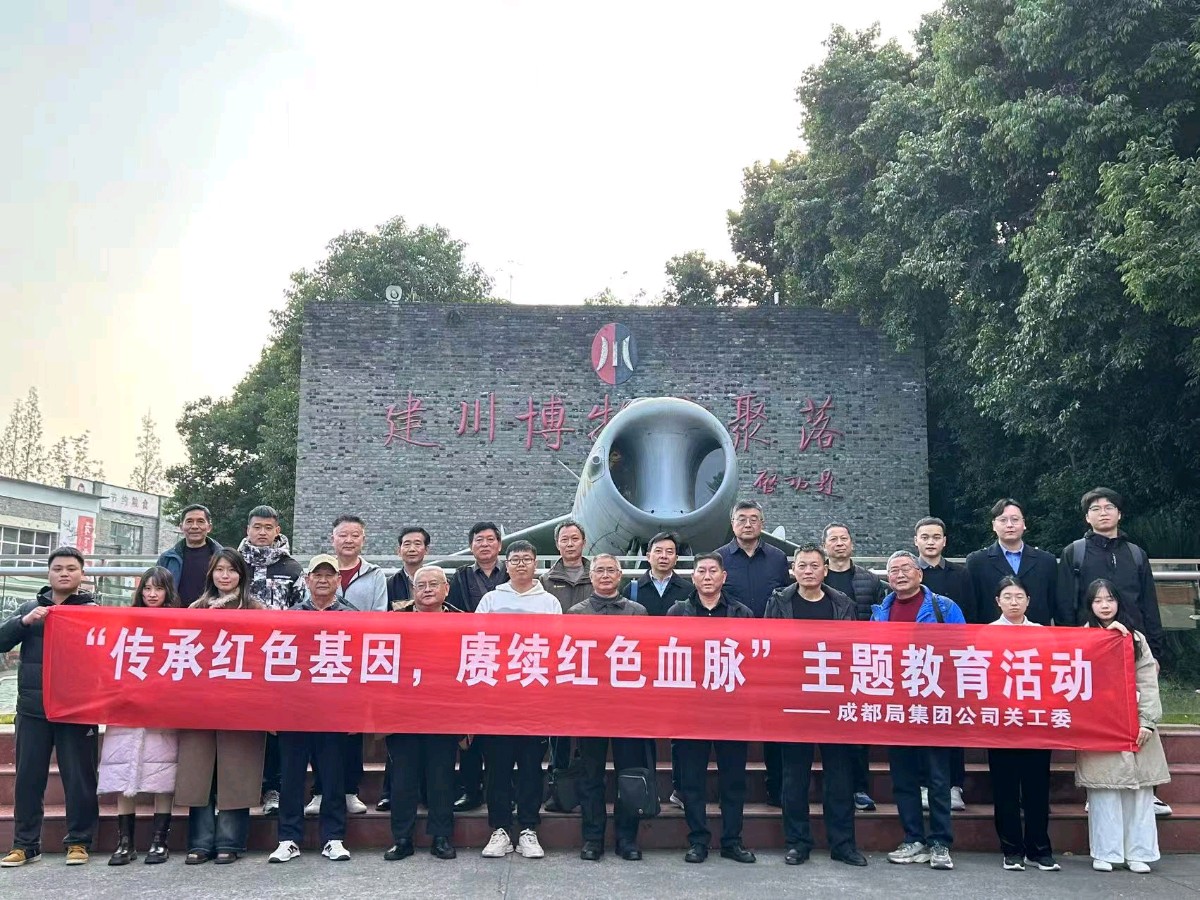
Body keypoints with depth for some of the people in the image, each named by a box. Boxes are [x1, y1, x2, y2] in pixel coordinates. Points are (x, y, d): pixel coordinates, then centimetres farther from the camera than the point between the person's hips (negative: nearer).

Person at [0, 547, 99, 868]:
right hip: (32, 708, 3)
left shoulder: (93, 611, 4)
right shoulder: (30, 608, 14)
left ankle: (78, 842, 10)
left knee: (79, 777, 0)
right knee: (28, 777, 6)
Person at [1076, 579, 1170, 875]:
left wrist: (1147, 721, -6)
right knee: (1103, 789, -3)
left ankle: (1138, 853, 9)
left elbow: (1148, 683, 5)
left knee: (1139, 789, 1)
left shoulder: (1135, 638, 13)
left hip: (1133, 725, 2)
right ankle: (1105, 853, 4)